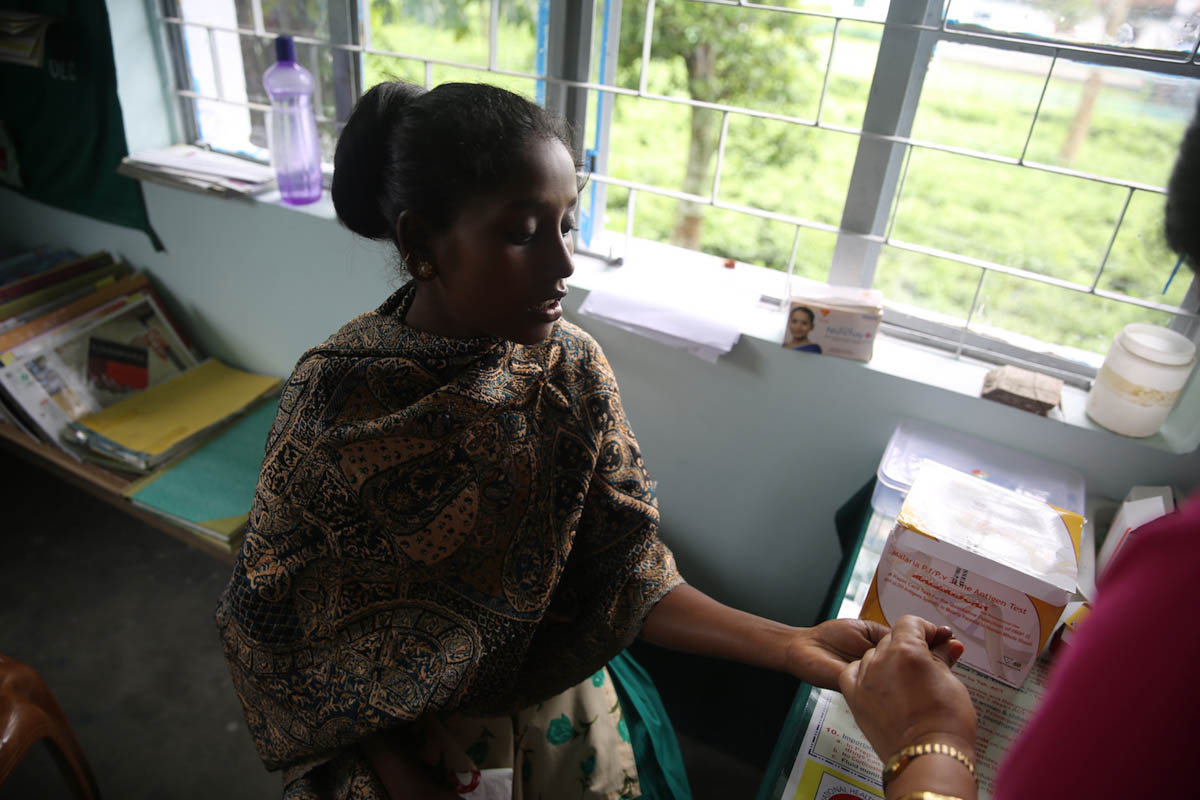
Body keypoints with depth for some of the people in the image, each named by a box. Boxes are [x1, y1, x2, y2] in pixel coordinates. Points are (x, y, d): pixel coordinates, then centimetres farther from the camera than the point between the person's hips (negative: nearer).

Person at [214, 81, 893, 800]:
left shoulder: (576, 369, -16)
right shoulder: (333, 396, -22)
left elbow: (626, 574, -14)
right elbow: (277, 606, -10)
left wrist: (786, 645, -25)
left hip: (546, 687, 2)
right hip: (375, 715, -1)